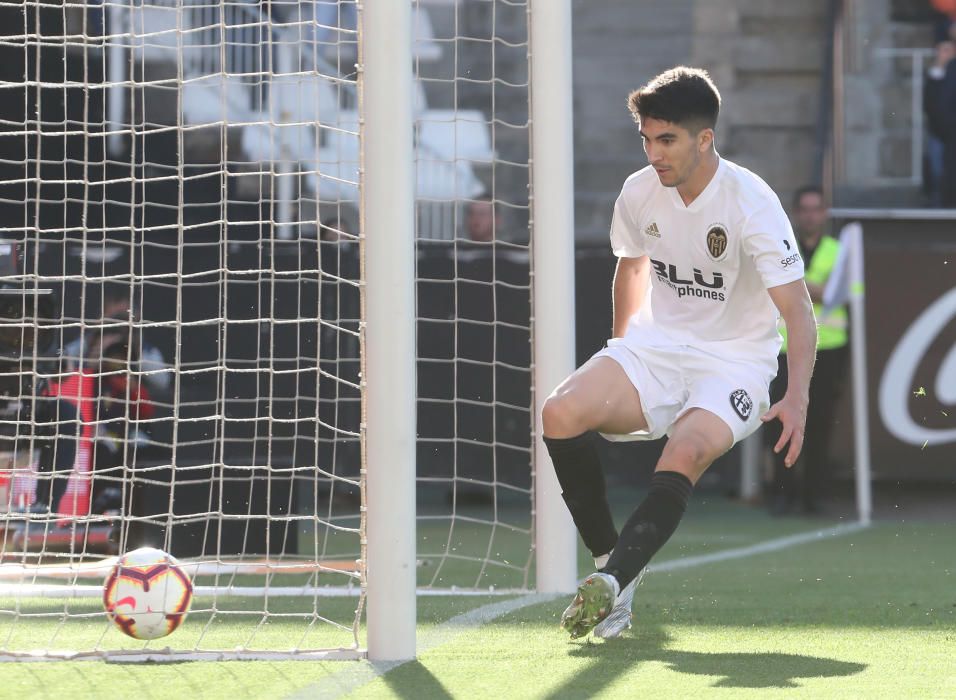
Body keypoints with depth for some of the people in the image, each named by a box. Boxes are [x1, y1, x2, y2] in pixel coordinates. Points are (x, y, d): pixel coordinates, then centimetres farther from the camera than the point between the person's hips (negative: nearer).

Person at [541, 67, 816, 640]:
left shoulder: (751, 203, -19)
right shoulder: (639, 193, -2)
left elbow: (798, 311, -21)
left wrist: (797, 397, -36)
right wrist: (619, 370, 23)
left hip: (734, 362, -5)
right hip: (656, 347, 5)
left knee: (684, 456, -35)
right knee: (561, 413, -22)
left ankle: (613, 582, -42)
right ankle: (609, 559, -12)